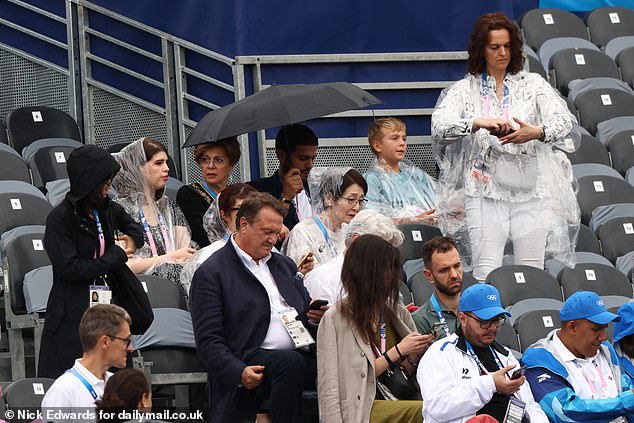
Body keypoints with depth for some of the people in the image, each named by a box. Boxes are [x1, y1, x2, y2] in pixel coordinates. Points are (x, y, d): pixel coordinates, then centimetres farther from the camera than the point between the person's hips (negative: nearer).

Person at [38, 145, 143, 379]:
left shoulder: (108, 210, 10)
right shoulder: (59, 218, -9)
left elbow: (134, 227, 32)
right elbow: (70, 269, -17)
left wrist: (133, 239, 8)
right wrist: (117, 255, -9)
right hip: (73, 314, -6)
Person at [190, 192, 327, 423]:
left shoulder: (285, 265, 26)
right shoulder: (211, 273, 3)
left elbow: (305, 313, 31)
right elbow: (208, 340, -4)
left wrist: (315, 317, 5)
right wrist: (239, 373, -20)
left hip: (302, 354, 6)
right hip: (253, 360, -6)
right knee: (289, 361, -37)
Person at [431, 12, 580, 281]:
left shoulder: (532, 84, 9)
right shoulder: (465, 89, 8)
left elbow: (564, 120, -4)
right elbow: (439, 125, -9)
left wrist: (538, 132, -26)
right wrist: (478, 123, -26)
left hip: (530, 189, 1)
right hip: (485, 189, -1)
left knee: (532, 271, -1)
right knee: (486, 274, -10)